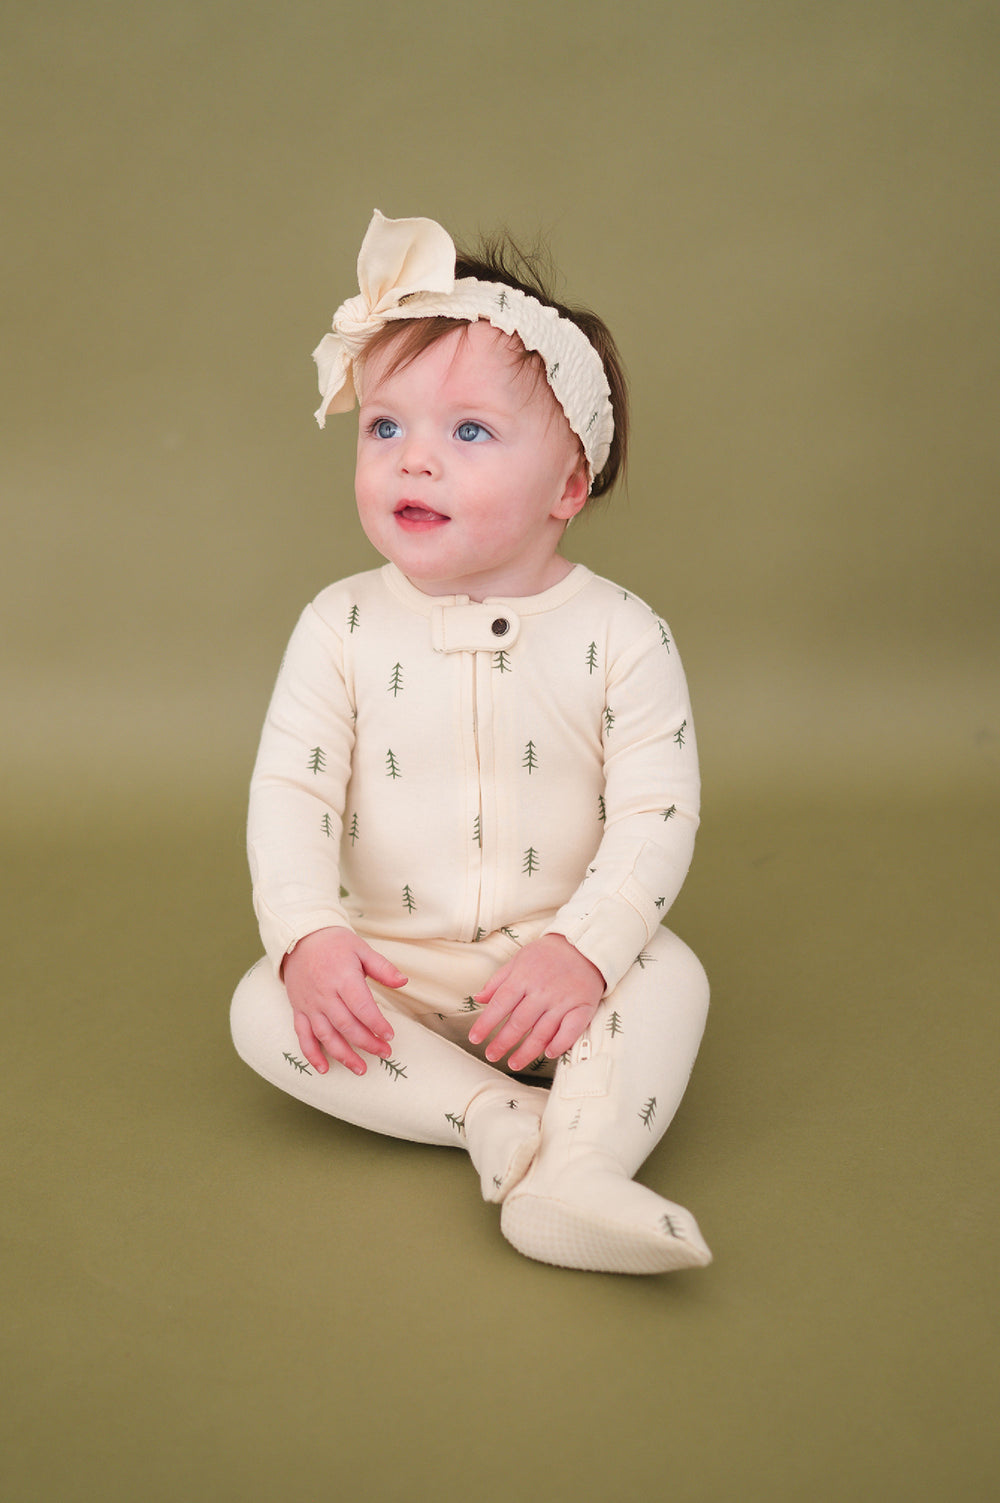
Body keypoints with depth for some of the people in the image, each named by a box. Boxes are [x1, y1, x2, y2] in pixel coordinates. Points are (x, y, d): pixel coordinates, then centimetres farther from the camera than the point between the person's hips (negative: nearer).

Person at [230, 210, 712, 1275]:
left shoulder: (618, 636, -10)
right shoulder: (342, 627, -6)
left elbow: (657, 814, -13)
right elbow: (289, 793, -7)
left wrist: (580, 949, -26)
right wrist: (308, 936, -22)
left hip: (559, 957, -1)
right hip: (383, 962, 2)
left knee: (670, 976, -27)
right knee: (263, 1009, -22)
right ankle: (503, 1119, -25)